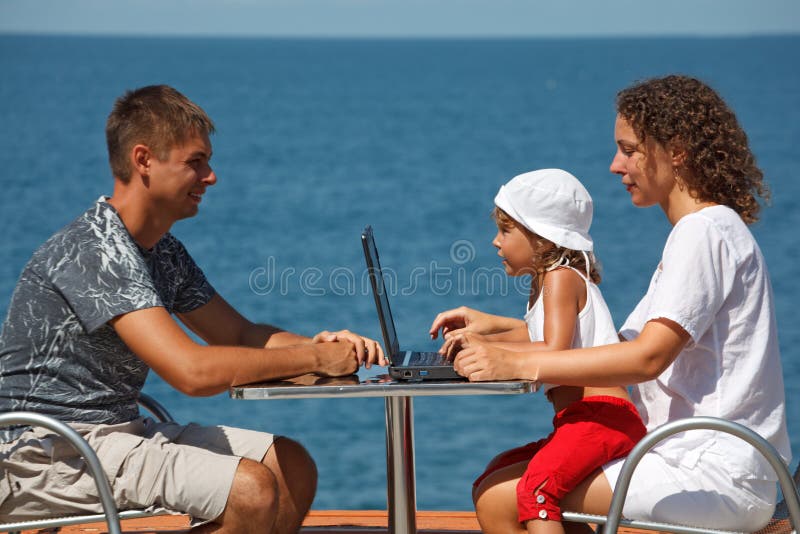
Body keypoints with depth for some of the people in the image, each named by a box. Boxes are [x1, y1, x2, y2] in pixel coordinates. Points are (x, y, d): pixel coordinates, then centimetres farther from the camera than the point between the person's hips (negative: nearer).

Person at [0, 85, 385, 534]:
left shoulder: (165, 252, 11)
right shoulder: (95, 249, -20)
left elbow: (240, 335, 16)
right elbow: (193, 371, -29)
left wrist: (321, 343, -5)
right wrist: (315, 358, -19)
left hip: (119, 430, 10)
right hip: (48, 454, -10)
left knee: (293, 467, 2)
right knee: (251, 489, -24)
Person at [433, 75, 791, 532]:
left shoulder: (705, 232, -13)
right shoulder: (705, 230, 20)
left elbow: (648, 357, -23)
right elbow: (635, 342, 17)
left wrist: (516, 365, -25)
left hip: (713, 475, -10)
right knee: (501, 475, 13)